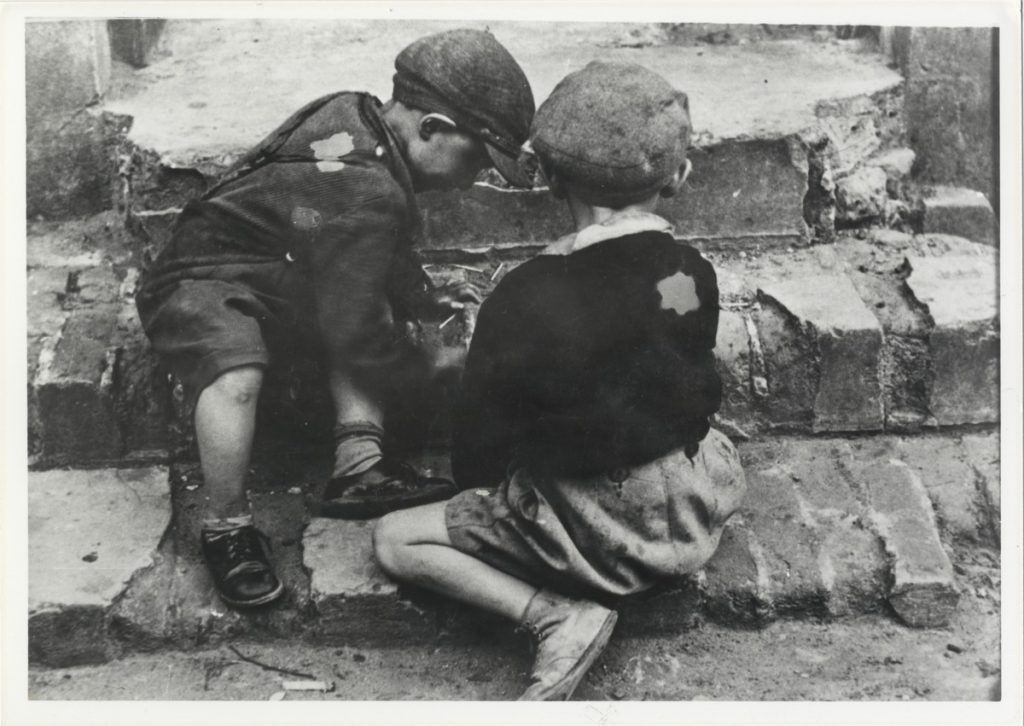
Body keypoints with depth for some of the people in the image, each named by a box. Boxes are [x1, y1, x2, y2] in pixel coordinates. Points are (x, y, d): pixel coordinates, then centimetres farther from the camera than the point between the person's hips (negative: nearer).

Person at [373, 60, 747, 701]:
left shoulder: (524, 299, -22)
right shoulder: (694, 273, -7)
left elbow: (481, 429, -10)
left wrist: (475, 485, 12)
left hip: (598, 529, -5)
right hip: (696, 508, 5)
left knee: (394, 539, 8)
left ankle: (558, 616, -7)